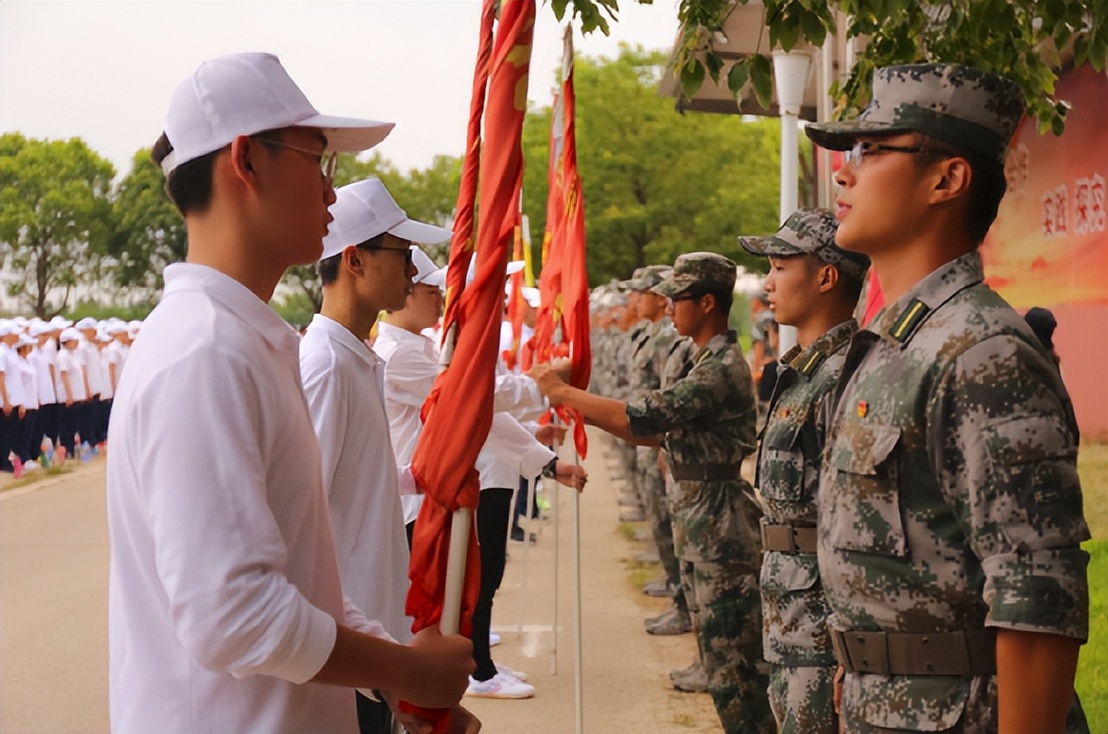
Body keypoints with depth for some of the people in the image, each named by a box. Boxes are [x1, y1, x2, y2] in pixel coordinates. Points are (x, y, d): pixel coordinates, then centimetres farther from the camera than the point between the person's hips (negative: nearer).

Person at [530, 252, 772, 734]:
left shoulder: (724, 368, -20)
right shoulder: (705, 361, 13)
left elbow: (640, 418, -24)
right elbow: (659, 432, 15)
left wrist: (562, 391, -14)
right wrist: (582, 412, 8)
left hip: (717, 529, -10)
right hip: (697, 529, 10)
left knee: (732, 659, -4)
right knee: (718, 654, 17)